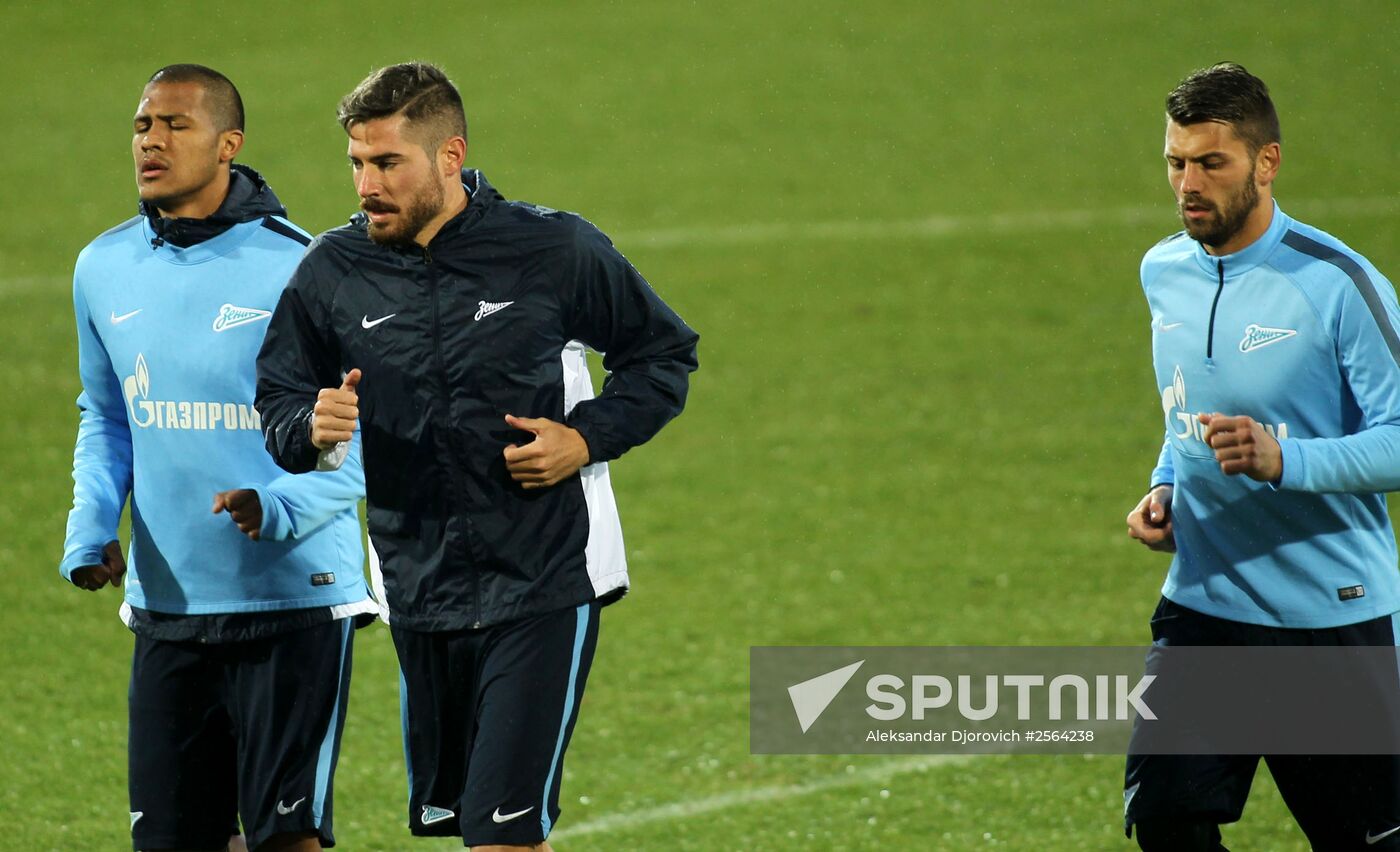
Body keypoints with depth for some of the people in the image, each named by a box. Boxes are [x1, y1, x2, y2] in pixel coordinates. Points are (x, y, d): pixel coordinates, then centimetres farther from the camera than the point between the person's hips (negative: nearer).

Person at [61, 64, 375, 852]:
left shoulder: (298, 271, -11)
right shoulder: (104, 269, 6)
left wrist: (280, 508, -26)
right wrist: (90, 526, 2)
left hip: (296, 601, -5)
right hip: (166, 605, 5)